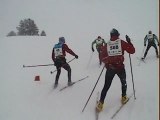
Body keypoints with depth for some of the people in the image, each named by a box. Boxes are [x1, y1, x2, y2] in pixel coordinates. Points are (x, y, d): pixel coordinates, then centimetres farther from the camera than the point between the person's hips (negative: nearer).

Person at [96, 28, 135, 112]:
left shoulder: (107, 45, 3)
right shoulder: (122, 42, -2)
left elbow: (102, 56, 2)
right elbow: (132, 51, 0)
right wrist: (129, 42, 11)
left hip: (110, 68, 1)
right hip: (120, 67, -1)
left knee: (106, 86, 8)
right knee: (123, 82, 26)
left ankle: (100, 103, 5)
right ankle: (123, 98, 33)